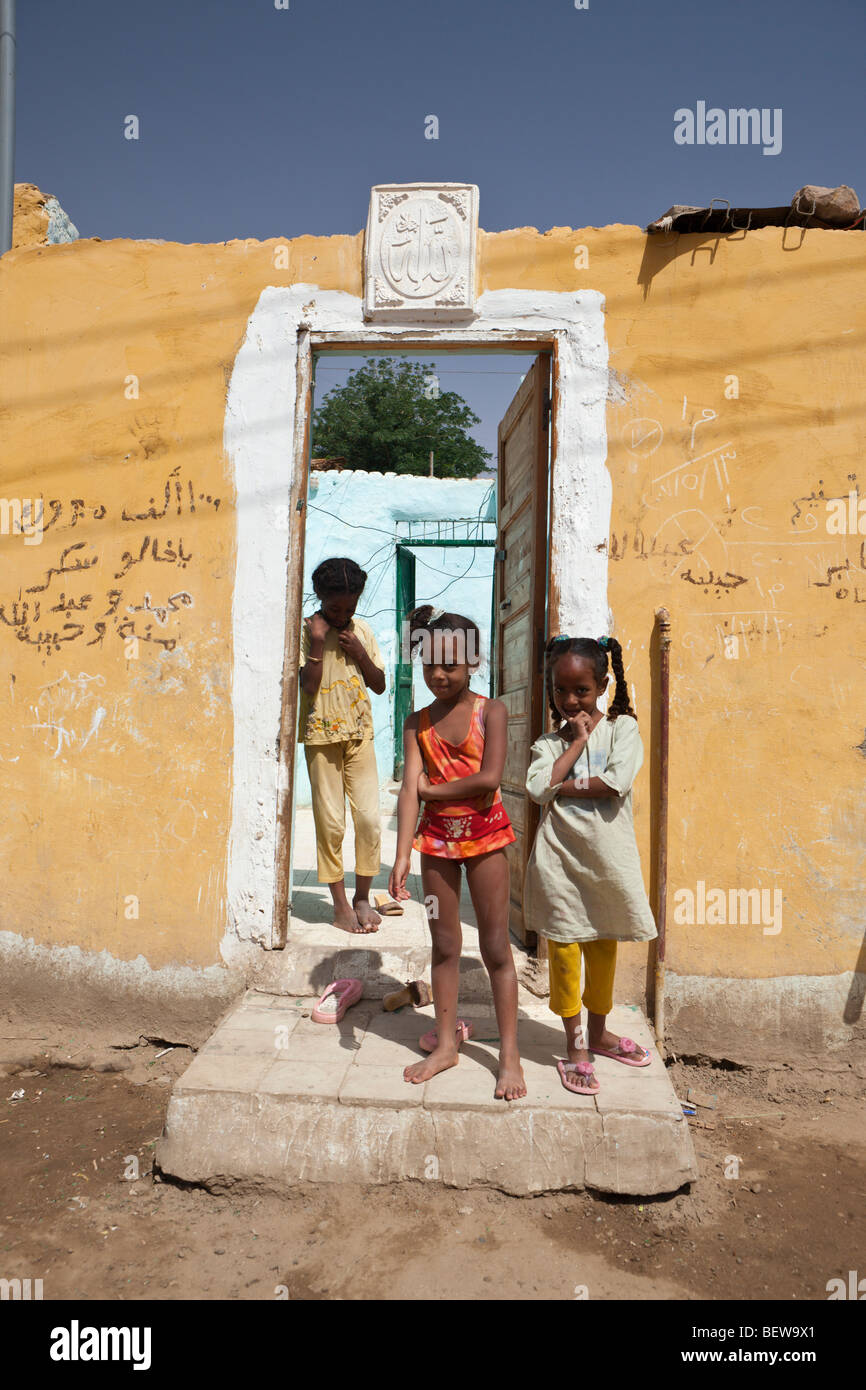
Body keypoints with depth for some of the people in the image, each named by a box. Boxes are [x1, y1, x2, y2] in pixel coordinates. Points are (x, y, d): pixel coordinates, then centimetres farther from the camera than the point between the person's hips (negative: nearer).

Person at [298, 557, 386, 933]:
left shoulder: (361, 630, 9)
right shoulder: (306, 631, -3)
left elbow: (379, 685, 9)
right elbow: (308, 686, -11)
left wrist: (360, 654, -5)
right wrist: (318, 643, -17)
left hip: (359, 734, 3)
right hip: (322, 735, -3)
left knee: (369, 817, -1)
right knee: (330, 822, 0)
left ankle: (362, 896, 15)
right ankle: (340, 904, 12)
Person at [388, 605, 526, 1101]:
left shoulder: (491, 711, -5)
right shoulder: (418, 723, 3)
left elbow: (489, 778, -17)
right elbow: (410, 789, -7)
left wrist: (432, 788, -8)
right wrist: (403, 854, -16)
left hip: (484, 834, -3)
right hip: (437, 836, 3)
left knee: (496, 947, 3)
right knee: (445, 945, 12)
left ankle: (510, 1054, 13)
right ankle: (446, 1044, 26)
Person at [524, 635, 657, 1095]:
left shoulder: (622, 727, -1)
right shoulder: (550, 741, 4)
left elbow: (617, 782, -18)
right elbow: (538, 787, -14)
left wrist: (562, 788, -12)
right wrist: (575, 743, -10)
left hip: (607, 854, 0)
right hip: (559, 854, 0)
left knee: (603, 947, 16)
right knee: (564, 950, 6)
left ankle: (598, 1033, 37)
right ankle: (575, 1047, 21)